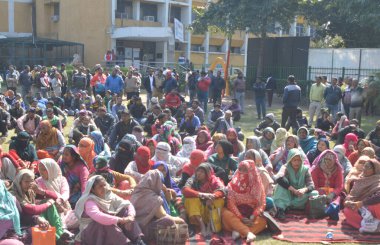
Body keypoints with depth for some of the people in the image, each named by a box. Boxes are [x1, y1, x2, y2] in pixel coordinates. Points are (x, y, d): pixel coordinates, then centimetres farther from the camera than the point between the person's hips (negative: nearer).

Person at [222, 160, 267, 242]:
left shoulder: (258, 185, -1)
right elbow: (231, 203, -10)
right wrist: (241, 218, -20)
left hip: (251, 215, 1)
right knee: (225, 213, -32)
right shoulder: (233, 185, -3)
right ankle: (248, 233, -42)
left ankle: (239, 232, -40)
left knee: (263, 221, -29)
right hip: (237, 215, 0)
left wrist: (253, 216, -21)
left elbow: (261, 204, -4)